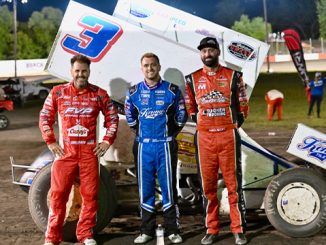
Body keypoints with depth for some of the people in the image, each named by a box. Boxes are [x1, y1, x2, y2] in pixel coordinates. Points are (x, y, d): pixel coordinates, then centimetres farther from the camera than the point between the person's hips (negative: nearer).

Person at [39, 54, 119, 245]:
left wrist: (107, 141, 2)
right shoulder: (58, 93, 3)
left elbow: (112, 118, 11)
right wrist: (50, 142, 1)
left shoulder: (99, 94, 3)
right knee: (58, 193, -1)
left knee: (90, 194, 4)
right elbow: (45, 117, 9)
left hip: (90, 152, 1)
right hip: (65, 151, 0)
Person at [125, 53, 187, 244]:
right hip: (143, 147, 2)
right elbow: (130, 117, 18)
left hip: (166, 145, -2)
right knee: (145, 188, 5)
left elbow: (181, 116, 9)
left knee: (169, 186, -1)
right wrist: (141, 133, 13)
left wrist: (171, 134, 6)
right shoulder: (134, 92, 6)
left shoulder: (172, 90, 1)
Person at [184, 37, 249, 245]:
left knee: (234, 184, 0)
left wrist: (234, 124, 4)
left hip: (229, 136, -1)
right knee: (208, 185, 5)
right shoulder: (192, 80, 8)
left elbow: (243, 106, 9)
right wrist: (202, 123, 10)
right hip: (204, 138, 2)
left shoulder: (233, 77, 4)